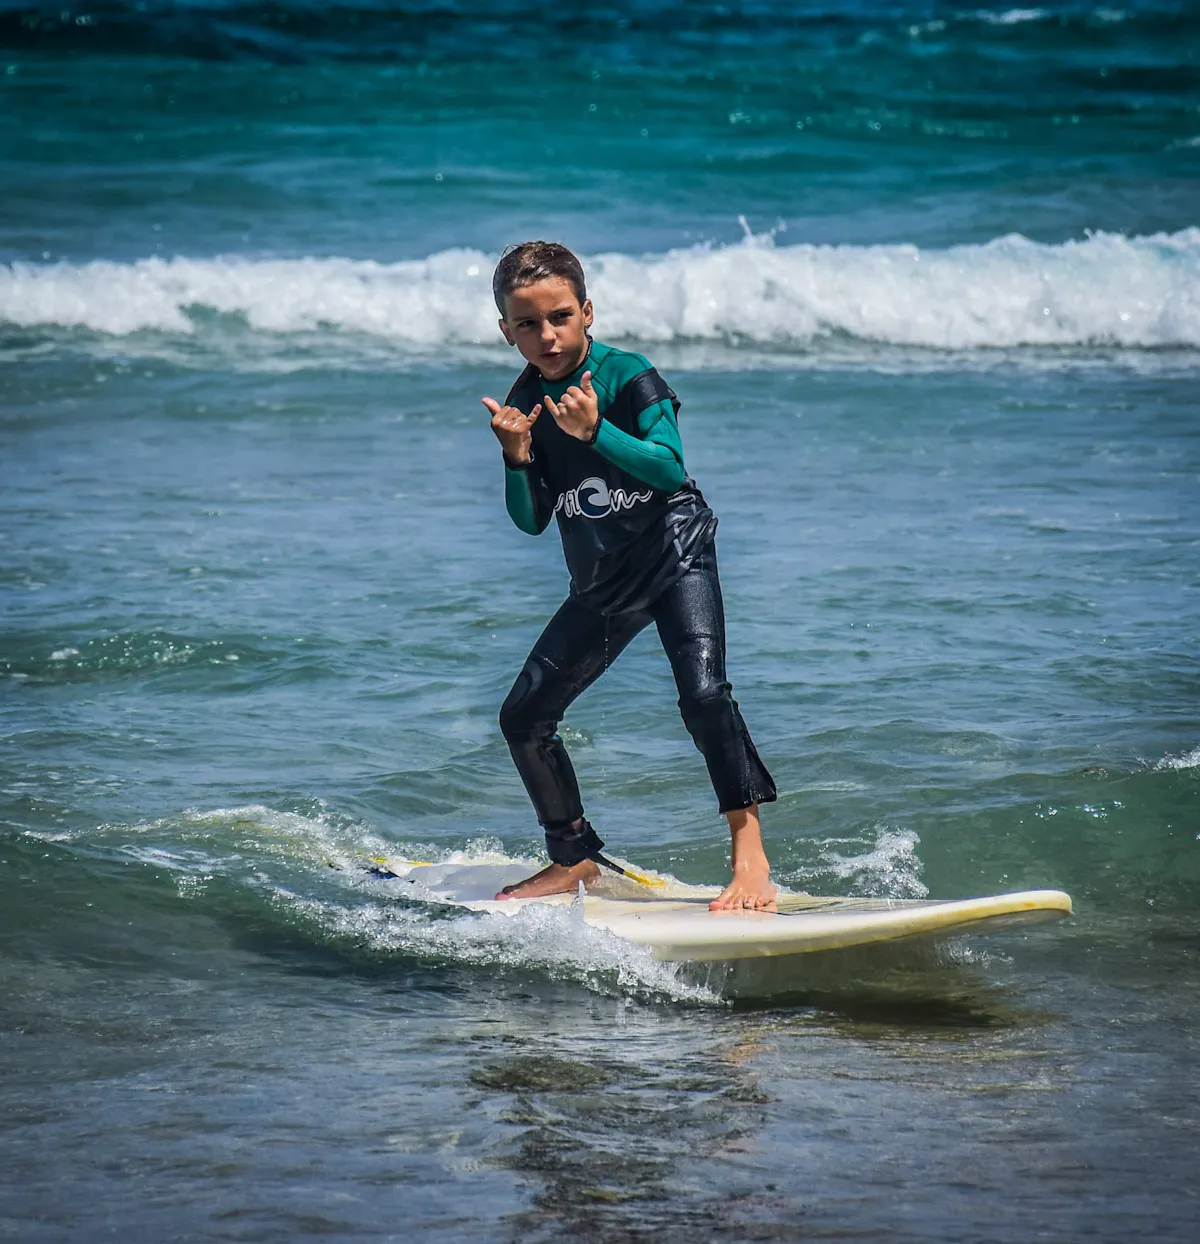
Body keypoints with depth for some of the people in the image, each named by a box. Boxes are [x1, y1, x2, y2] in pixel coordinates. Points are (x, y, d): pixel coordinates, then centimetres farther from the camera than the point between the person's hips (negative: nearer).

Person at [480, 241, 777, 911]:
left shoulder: (627, 376, -14)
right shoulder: (525, 402, 1)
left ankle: (750, 852, -18)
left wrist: (595, 431, -34)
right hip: (600, 582, 6)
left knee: (703, 692, -25)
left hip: (673, 553, -6)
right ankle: (576, 857, 19)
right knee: (523, 715, 4)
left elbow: (670, 467, -24)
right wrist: (518, 458, -17)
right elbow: (532, 521, 1)